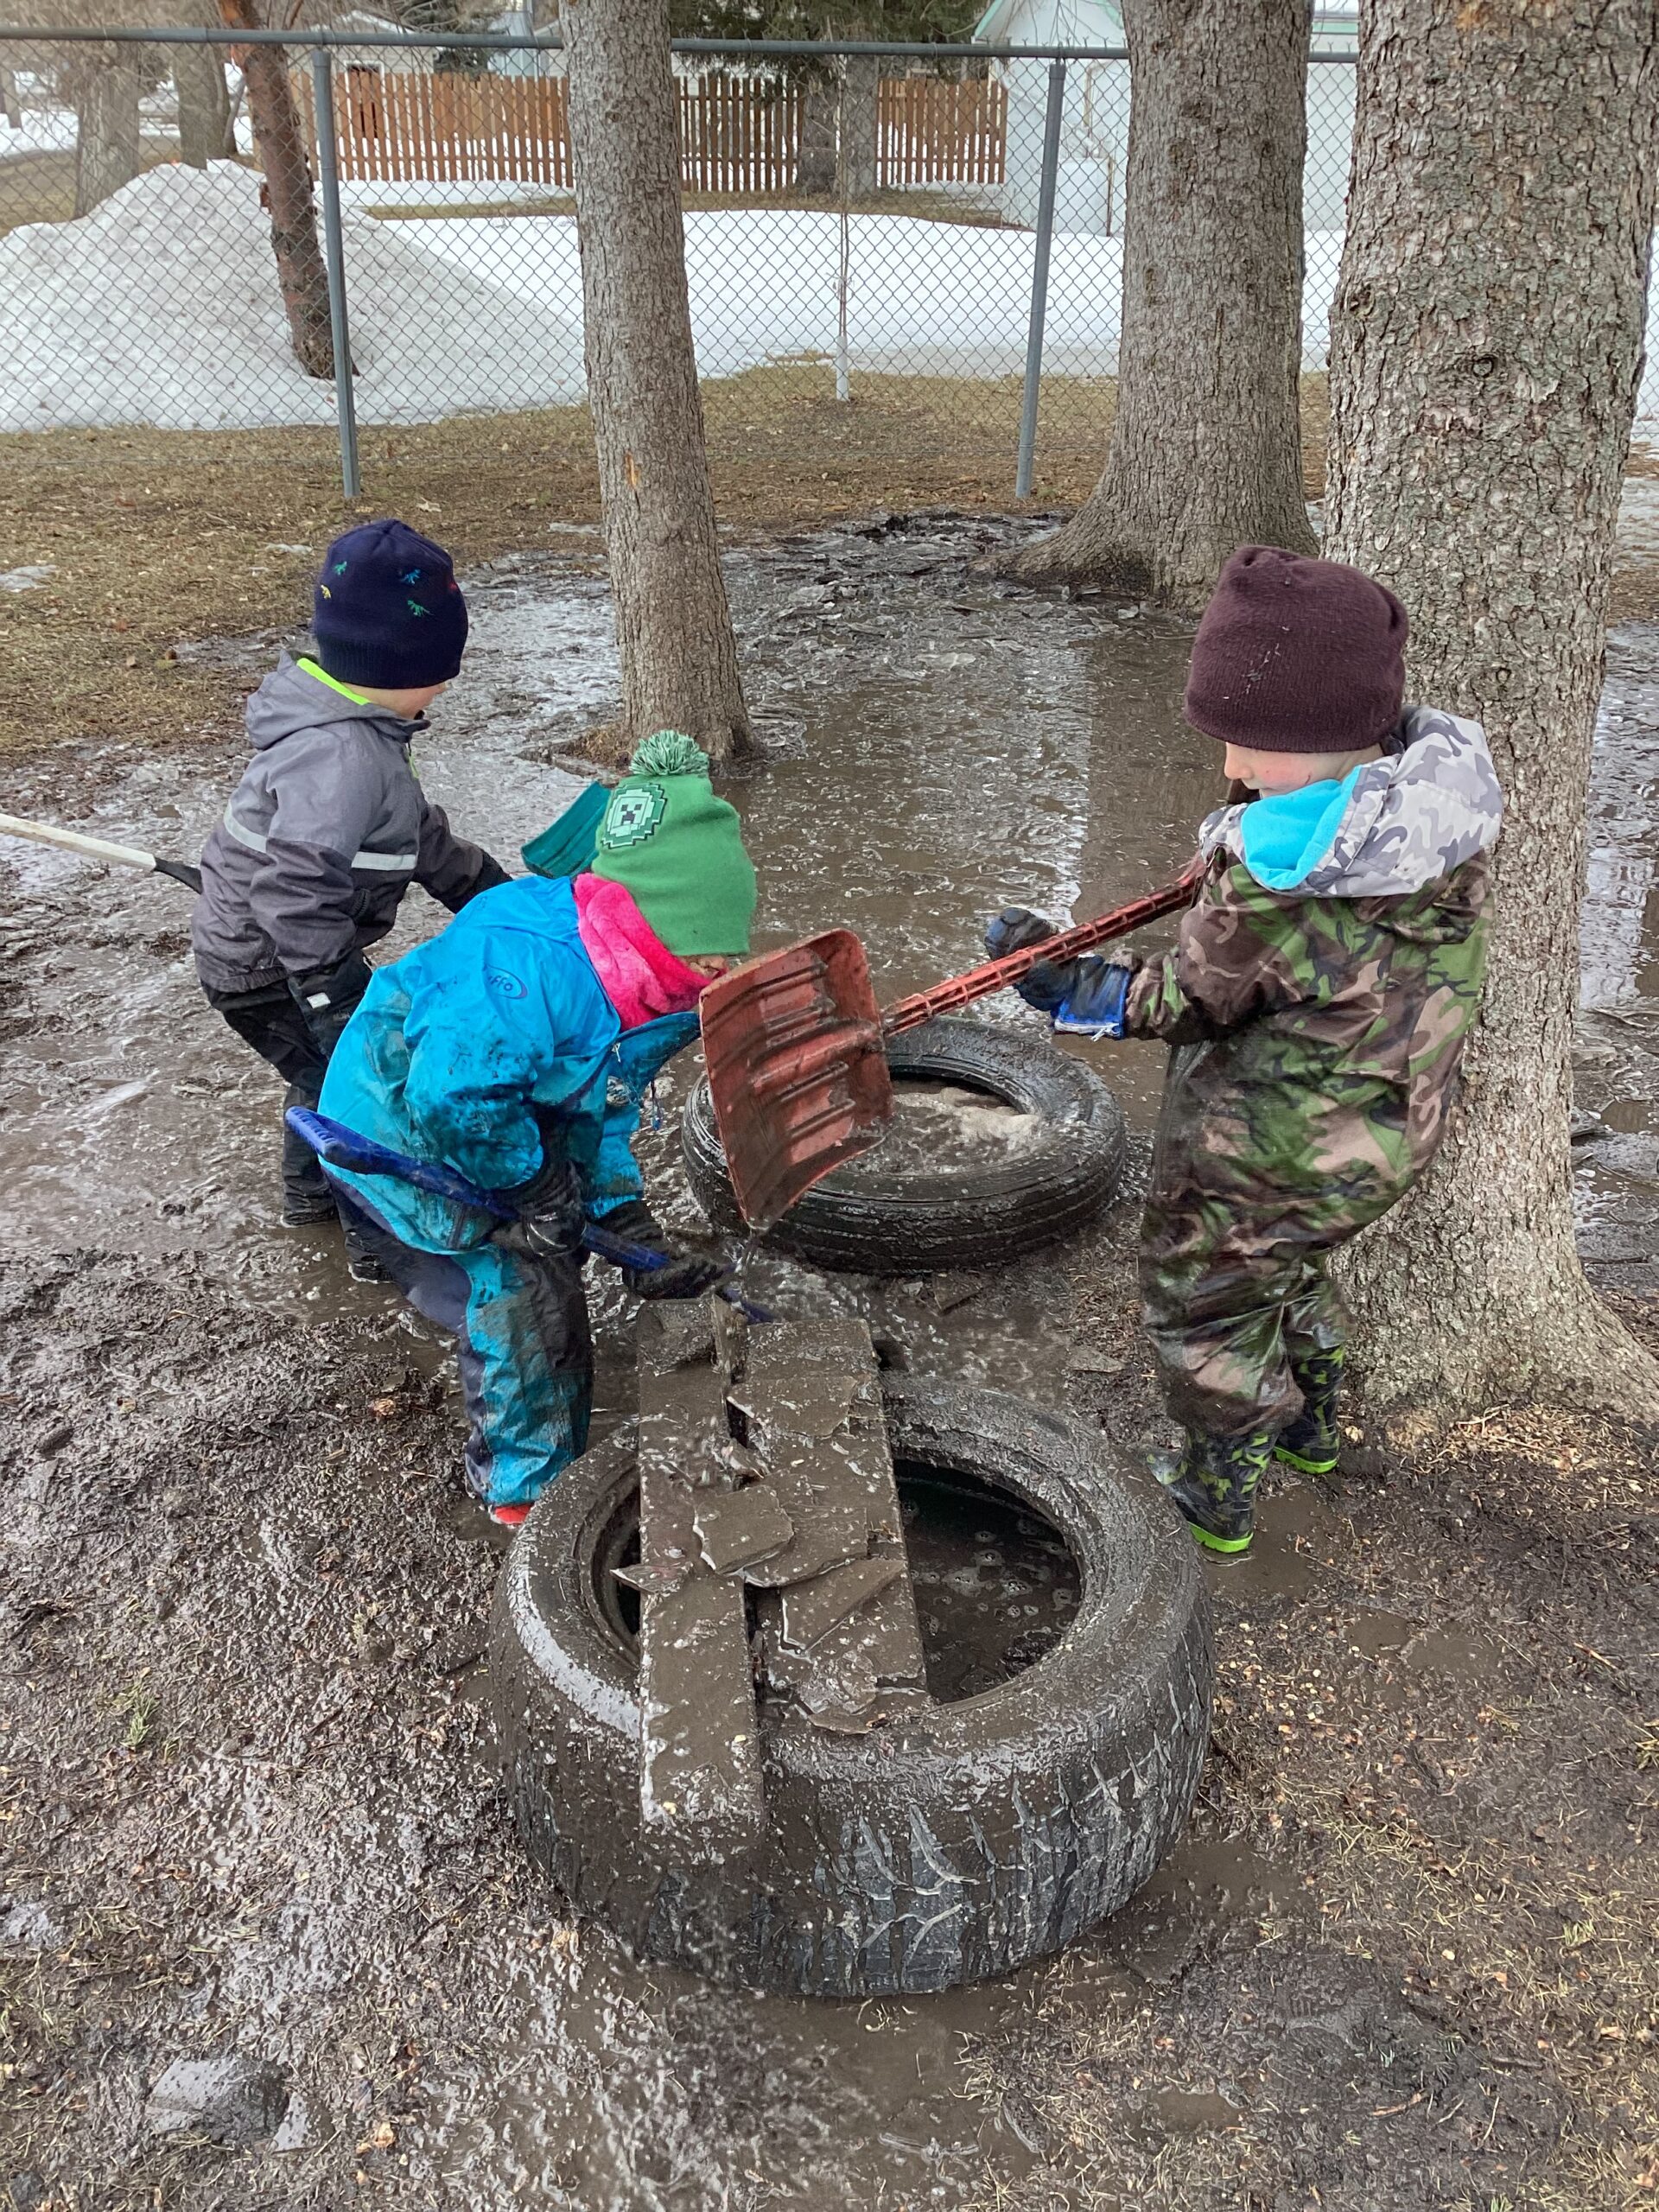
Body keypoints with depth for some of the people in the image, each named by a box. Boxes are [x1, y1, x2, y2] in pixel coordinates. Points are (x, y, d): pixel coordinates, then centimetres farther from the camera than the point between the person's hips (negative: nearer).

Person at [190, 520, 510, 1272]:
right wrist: (337, 1000, -37)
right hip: (270, 972, -10)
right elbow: (296, 893, -38)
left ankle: (313, 1190, 52)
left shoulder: (352, 727, 3)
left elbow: (417, 832, 14)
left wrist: (494, 894, 16)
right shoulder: (341, 758, -31)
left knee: (333, 1067, 29)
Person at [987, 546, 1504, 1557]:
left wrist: (1055, 974, -6)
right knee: (1290, 1269, 34)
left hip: (1268, 1161, -7)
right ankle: (1312, 1426, 55)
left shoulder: (1271, 886, -35)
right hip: (1393, 1125, 8)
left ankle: (1218, 1498, 39)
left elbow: (1185, 1001, -18)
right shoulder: (1447, 776, -14)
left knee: (1204, 1311, 19)